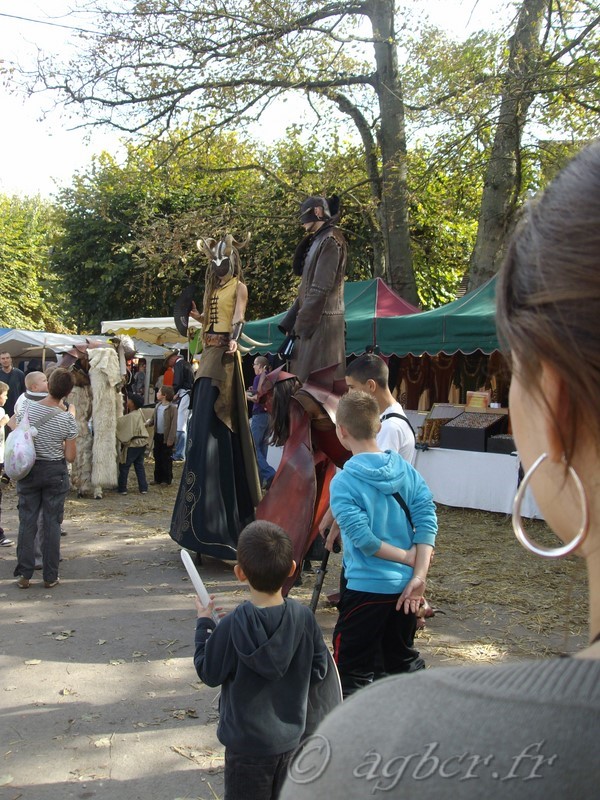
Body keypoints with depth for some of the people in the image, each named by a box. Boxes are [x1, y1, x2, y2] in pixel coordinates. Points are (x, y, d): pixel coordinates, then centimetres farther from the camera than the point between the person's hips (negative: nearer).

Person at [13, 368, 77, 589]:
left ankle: (24, 574, 12)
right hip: (55, 472, -1)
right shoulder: (67, 419, -14)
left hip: (28, 470, 1)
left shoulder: (27, 408, -9)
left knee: (27, 521, 9)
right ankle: (50, 576, 11)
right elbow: (70, 456, -8)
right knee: (52, 523, 7)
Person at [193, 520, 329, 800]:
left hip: (249, 743, -4)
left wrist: (204, 625, 0)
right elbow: (318, 670, -1)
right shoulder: (304, 617, -13)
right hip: (291, 738, 4)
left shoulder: (232, 626, -25)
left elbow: (209, 674, -10)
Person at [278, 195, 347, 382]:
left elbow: (321, 288, -17)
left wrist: (301, 323, -16)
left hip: (321, 322, -9)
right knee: (305, 380, 9)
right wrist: (291, 322, 7)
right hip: (312, 322, 9)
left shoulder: (330, 240, -10)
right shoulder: (318, 241, 18)